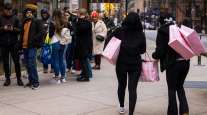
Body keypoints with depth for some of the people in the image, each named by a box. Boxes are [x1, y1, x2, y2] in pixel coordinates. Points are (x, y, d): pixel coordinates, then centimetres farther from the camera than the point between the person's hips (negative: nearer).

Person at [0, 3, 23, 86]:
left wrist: (13, 29, -15)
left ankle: (19, 78, 7)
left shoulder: (15, 18, 4)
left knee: (16, 61, 0)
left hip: (13, 43, -1)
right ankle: (7, 78, 15)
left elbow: (20, 29, 2)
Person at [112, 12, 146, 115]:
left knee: (121, 85, 20)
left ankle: (121, 107, 36)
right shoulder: (141, 34, -6)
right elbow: (143, 50, 2)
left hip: (121, 63, 1)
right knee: (133, 88, 1)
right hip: (136, 64, -1)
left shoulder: (120, 31, -8)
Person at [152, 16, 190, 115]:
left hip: (172, 64, -5)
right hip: (185, 62, 5)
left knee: (172, 89, 10)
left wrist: (154, 56, 10)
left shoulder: (161, 33, -6)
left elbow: (160, 51, -7)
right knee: (180, 87, 21)